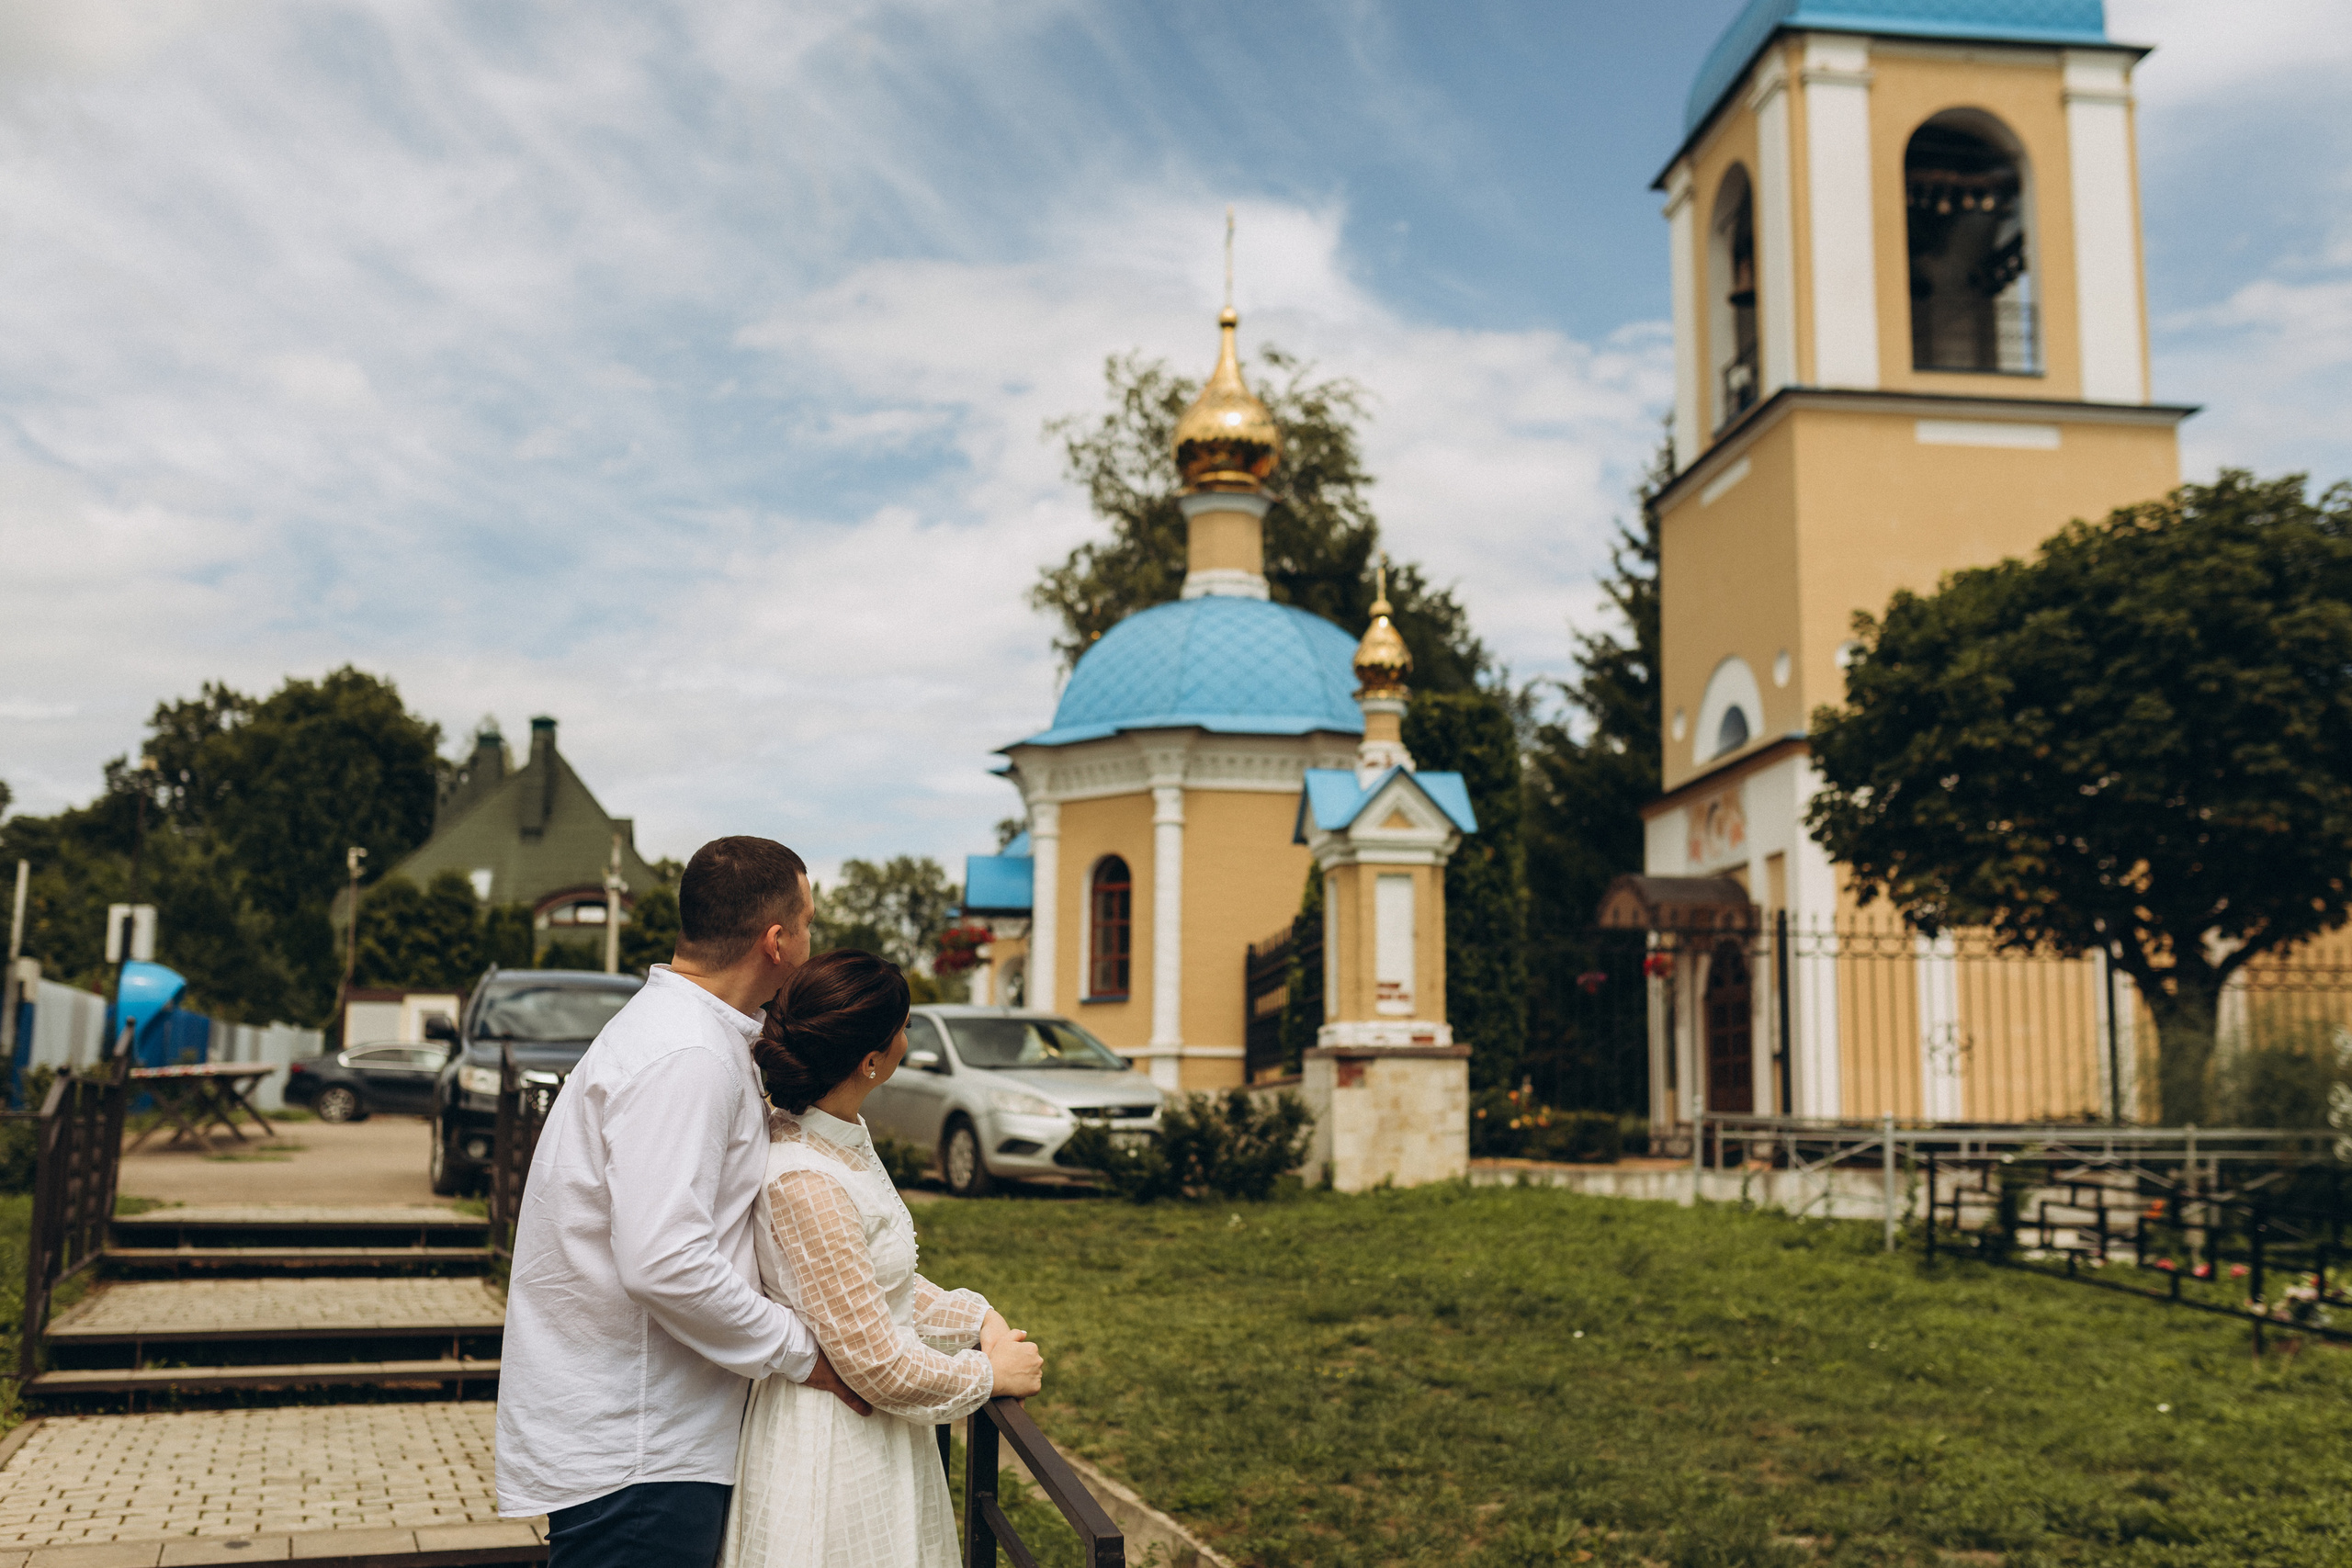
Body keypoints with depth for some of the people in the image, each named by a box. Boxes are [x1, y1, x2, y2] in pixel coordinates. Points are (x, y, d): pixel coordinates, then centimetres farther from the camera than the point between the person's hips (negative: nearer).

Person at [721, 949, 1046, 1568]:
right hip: (833, 1442, -9)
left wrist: (978, 1318, 2)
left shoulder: (843, 1139, 2)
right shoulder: (807, 1184, -28)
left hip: (872, 1434, 9)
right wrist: (989, 1374, -10)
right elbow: (879, 1365, -24)